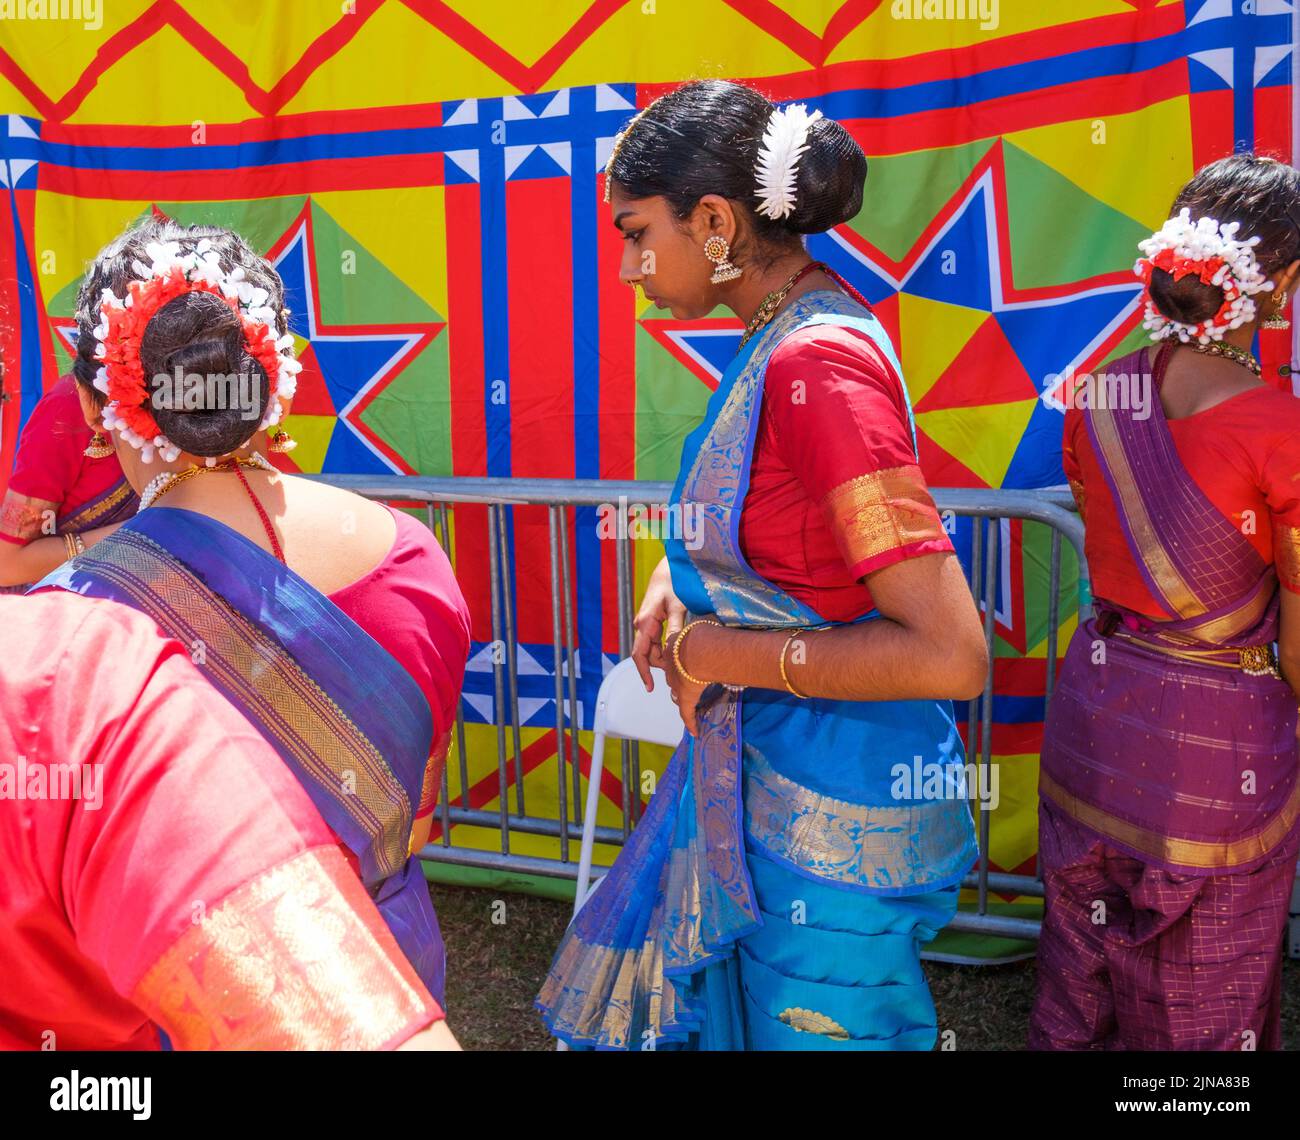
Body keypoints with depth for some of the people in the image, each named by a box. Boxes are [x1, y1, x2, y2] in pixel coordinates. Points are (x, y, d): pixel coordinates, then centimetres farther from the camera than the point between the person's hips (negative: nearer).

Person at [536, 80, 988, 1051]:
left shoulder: (820, 363, -27)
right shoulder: (794, 322, 1)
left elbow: (951, 656, -30)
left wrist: (725, 653, -20)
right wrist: (680, 575, 2)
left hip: (828, 815, -9)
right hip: (757, 765, 9)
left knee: (806, 1021, 14)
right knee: (695, 987, 27)